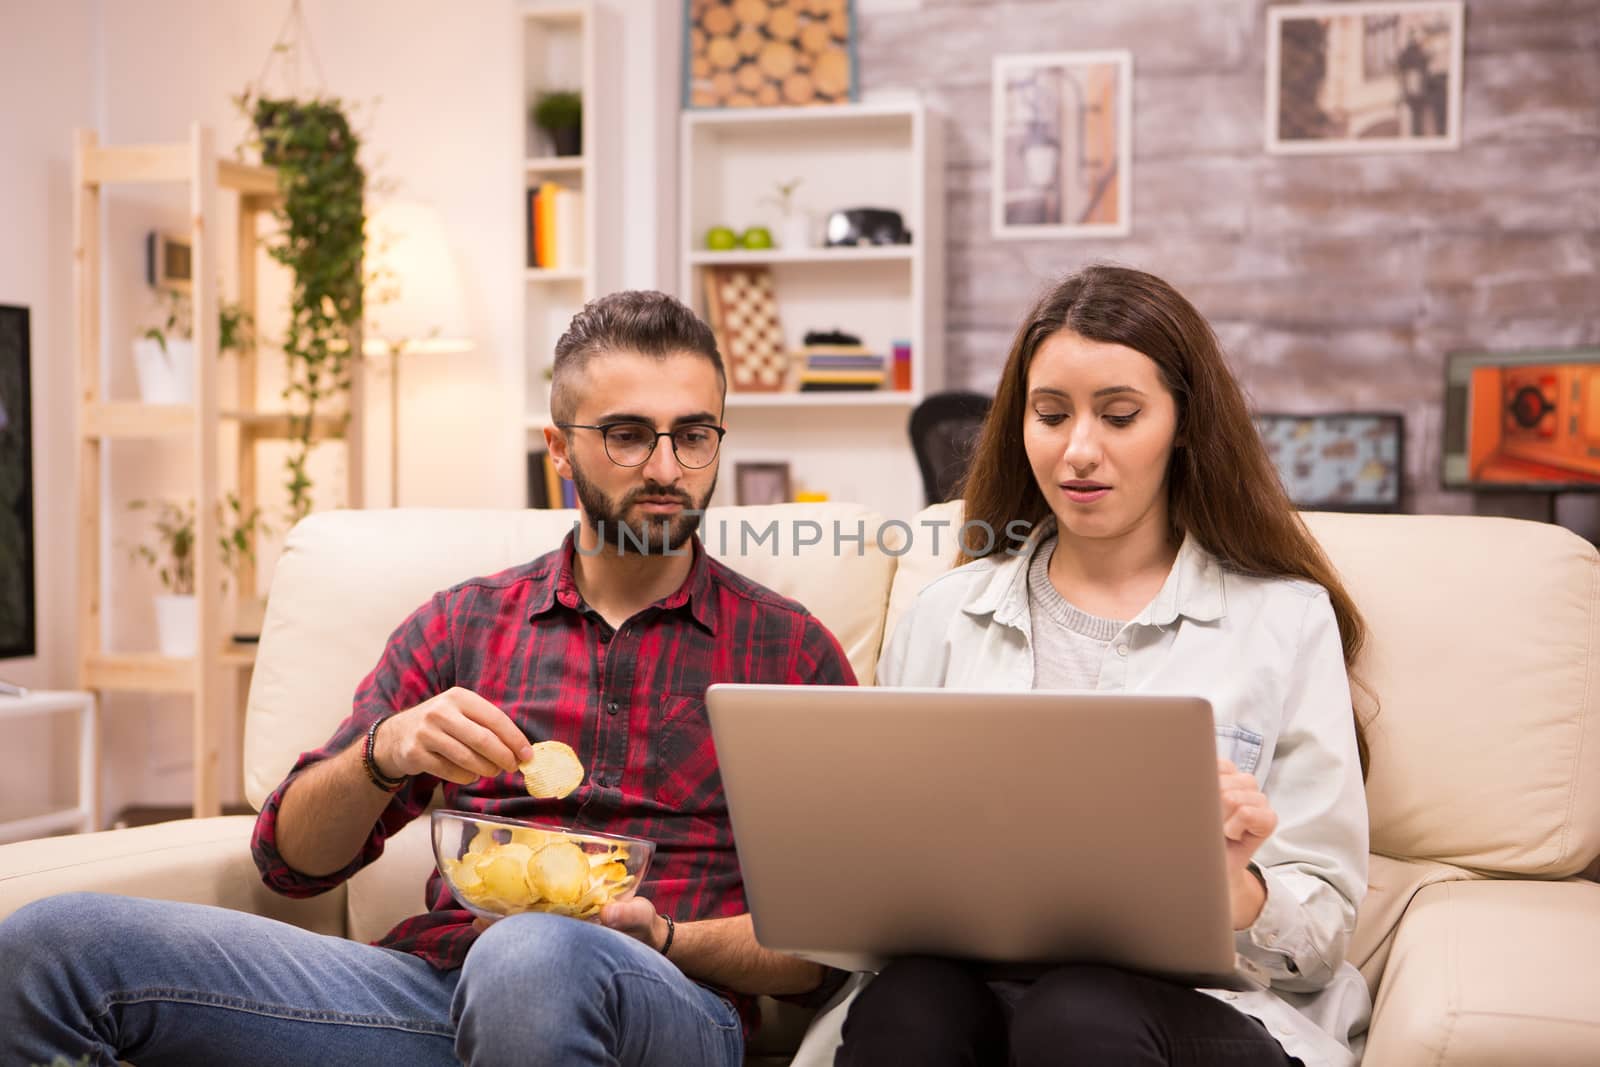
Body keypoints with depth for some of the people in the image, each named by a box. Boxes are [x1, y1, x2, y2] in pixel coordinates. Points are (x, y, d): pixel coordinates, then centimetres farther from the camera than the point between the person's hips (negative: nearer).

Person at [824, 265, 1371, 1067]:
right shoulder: (946, 615, 15)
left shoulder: (1286, 618, 6)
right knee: (907, 1001, -33)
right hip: (971, 982, 2)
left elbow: (1324, 927, 5)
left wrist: (1232, 889, -18)